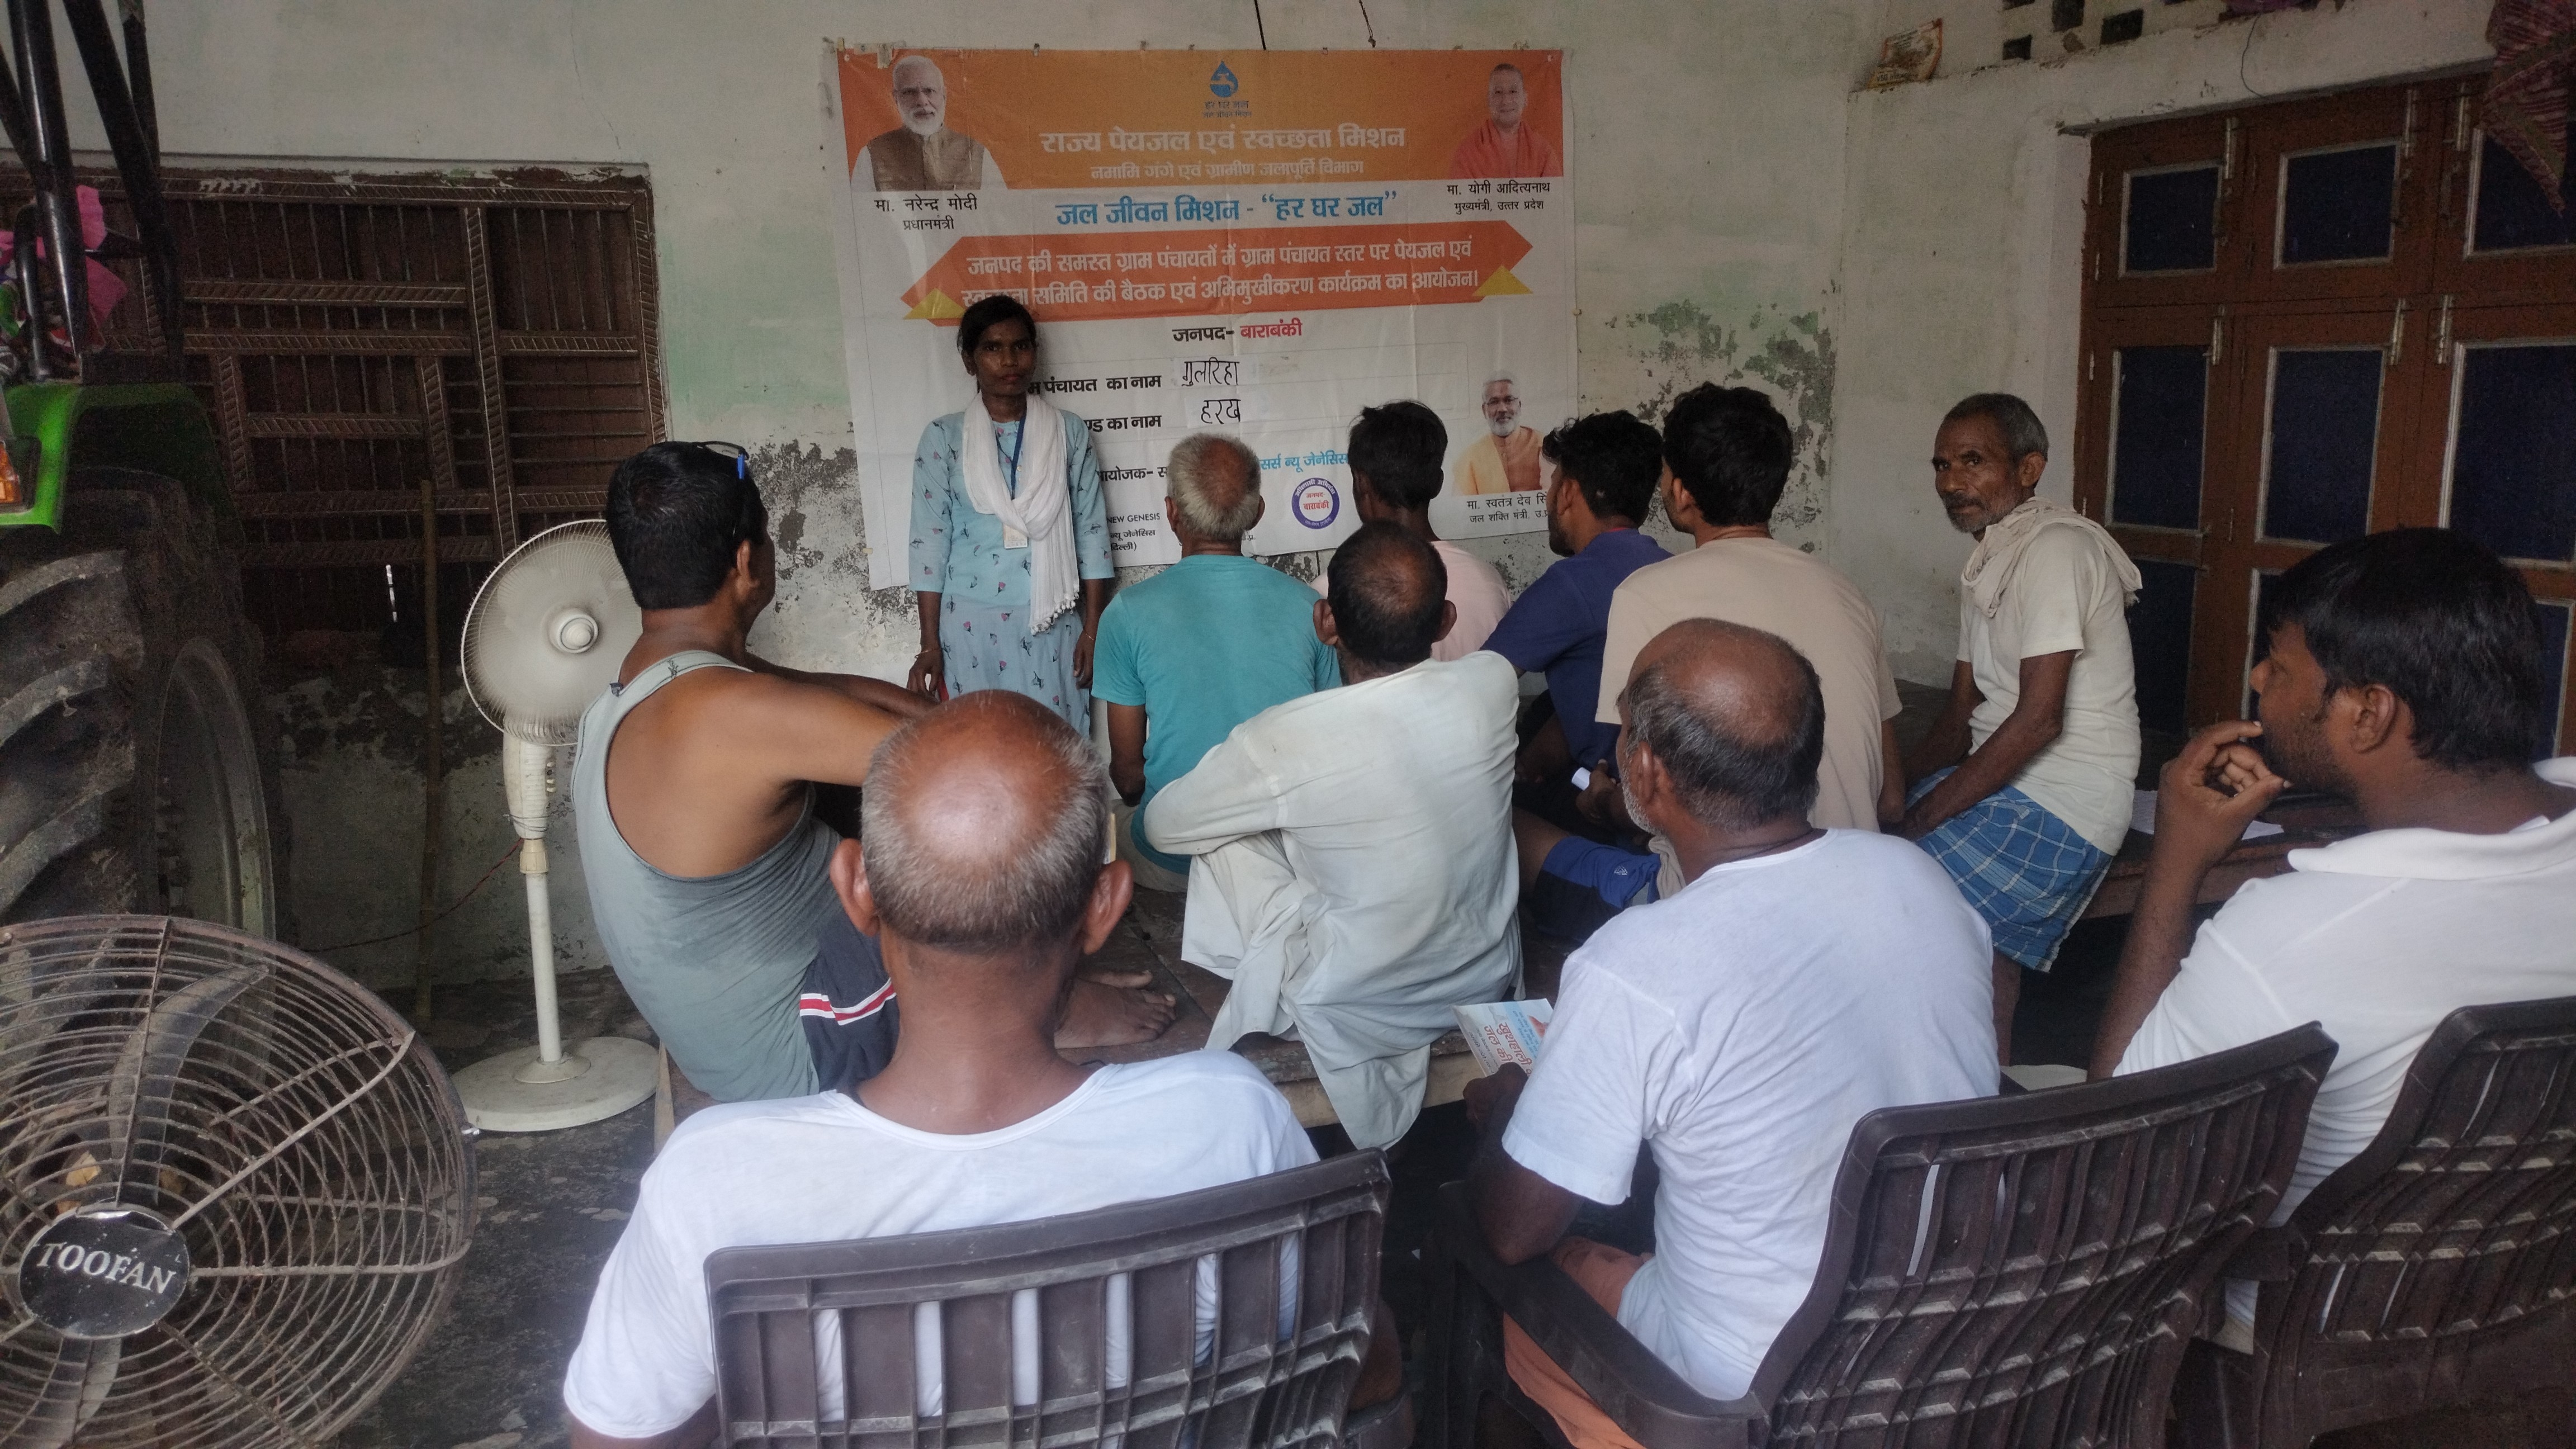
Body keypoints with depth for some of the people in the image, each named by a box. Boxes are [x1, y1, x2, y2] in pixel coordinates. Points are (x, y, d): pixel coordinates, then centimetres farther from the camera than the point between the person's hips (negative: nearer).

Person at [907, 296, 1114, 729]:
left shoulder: (1069, 432, 3)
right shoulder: (943, 437, 1)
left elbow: (1091, 531, 3)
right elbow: (930, 539, -1)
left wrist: (1093, 628, -1)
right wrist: (929, 644, -5)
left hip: (1052, 621, 1)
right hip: (972, 622, -1)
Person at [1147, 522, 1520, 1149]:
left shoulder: (1284, 741, -29)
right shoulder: (1494, 683, -17)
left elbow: (1164, 825, -9)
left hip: (1356, 1012, -4)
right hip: (1490, 981, 5)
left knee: (1226, 838, 8)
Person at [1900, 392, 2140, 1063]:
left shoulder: (2056, 547, -16)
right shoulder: (1987, 560, 14)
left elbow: (2039, 719, -22)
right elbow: (1963, 711, 16)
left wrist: (1925, 815, -18)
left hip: (2062, 802, -9)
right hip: (2005, 778, 9)